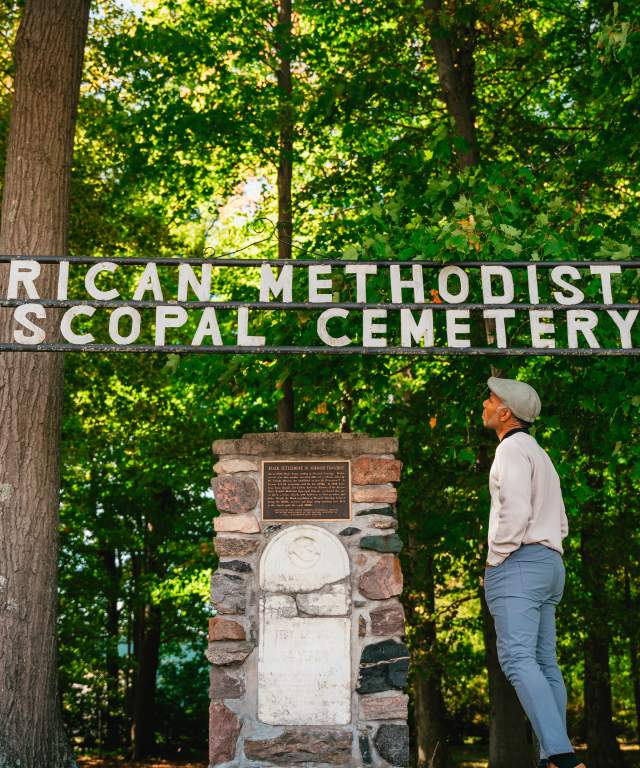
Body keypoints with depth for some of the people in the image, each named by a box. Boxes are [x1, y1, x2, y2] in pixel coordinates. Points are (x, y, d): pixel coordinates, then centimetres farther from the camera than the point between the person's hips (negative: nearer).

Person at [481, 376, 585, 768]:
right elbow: (559, 525, 26)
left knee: (518, 660, -20)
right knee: (545, 665, 6)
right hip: (549, 567, 10)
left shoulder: (513, 448, -7)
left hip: (517, 563, -10)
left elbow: (515, 511, -18)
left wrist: (493, 562, -11)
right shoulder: (542, 458, 24)